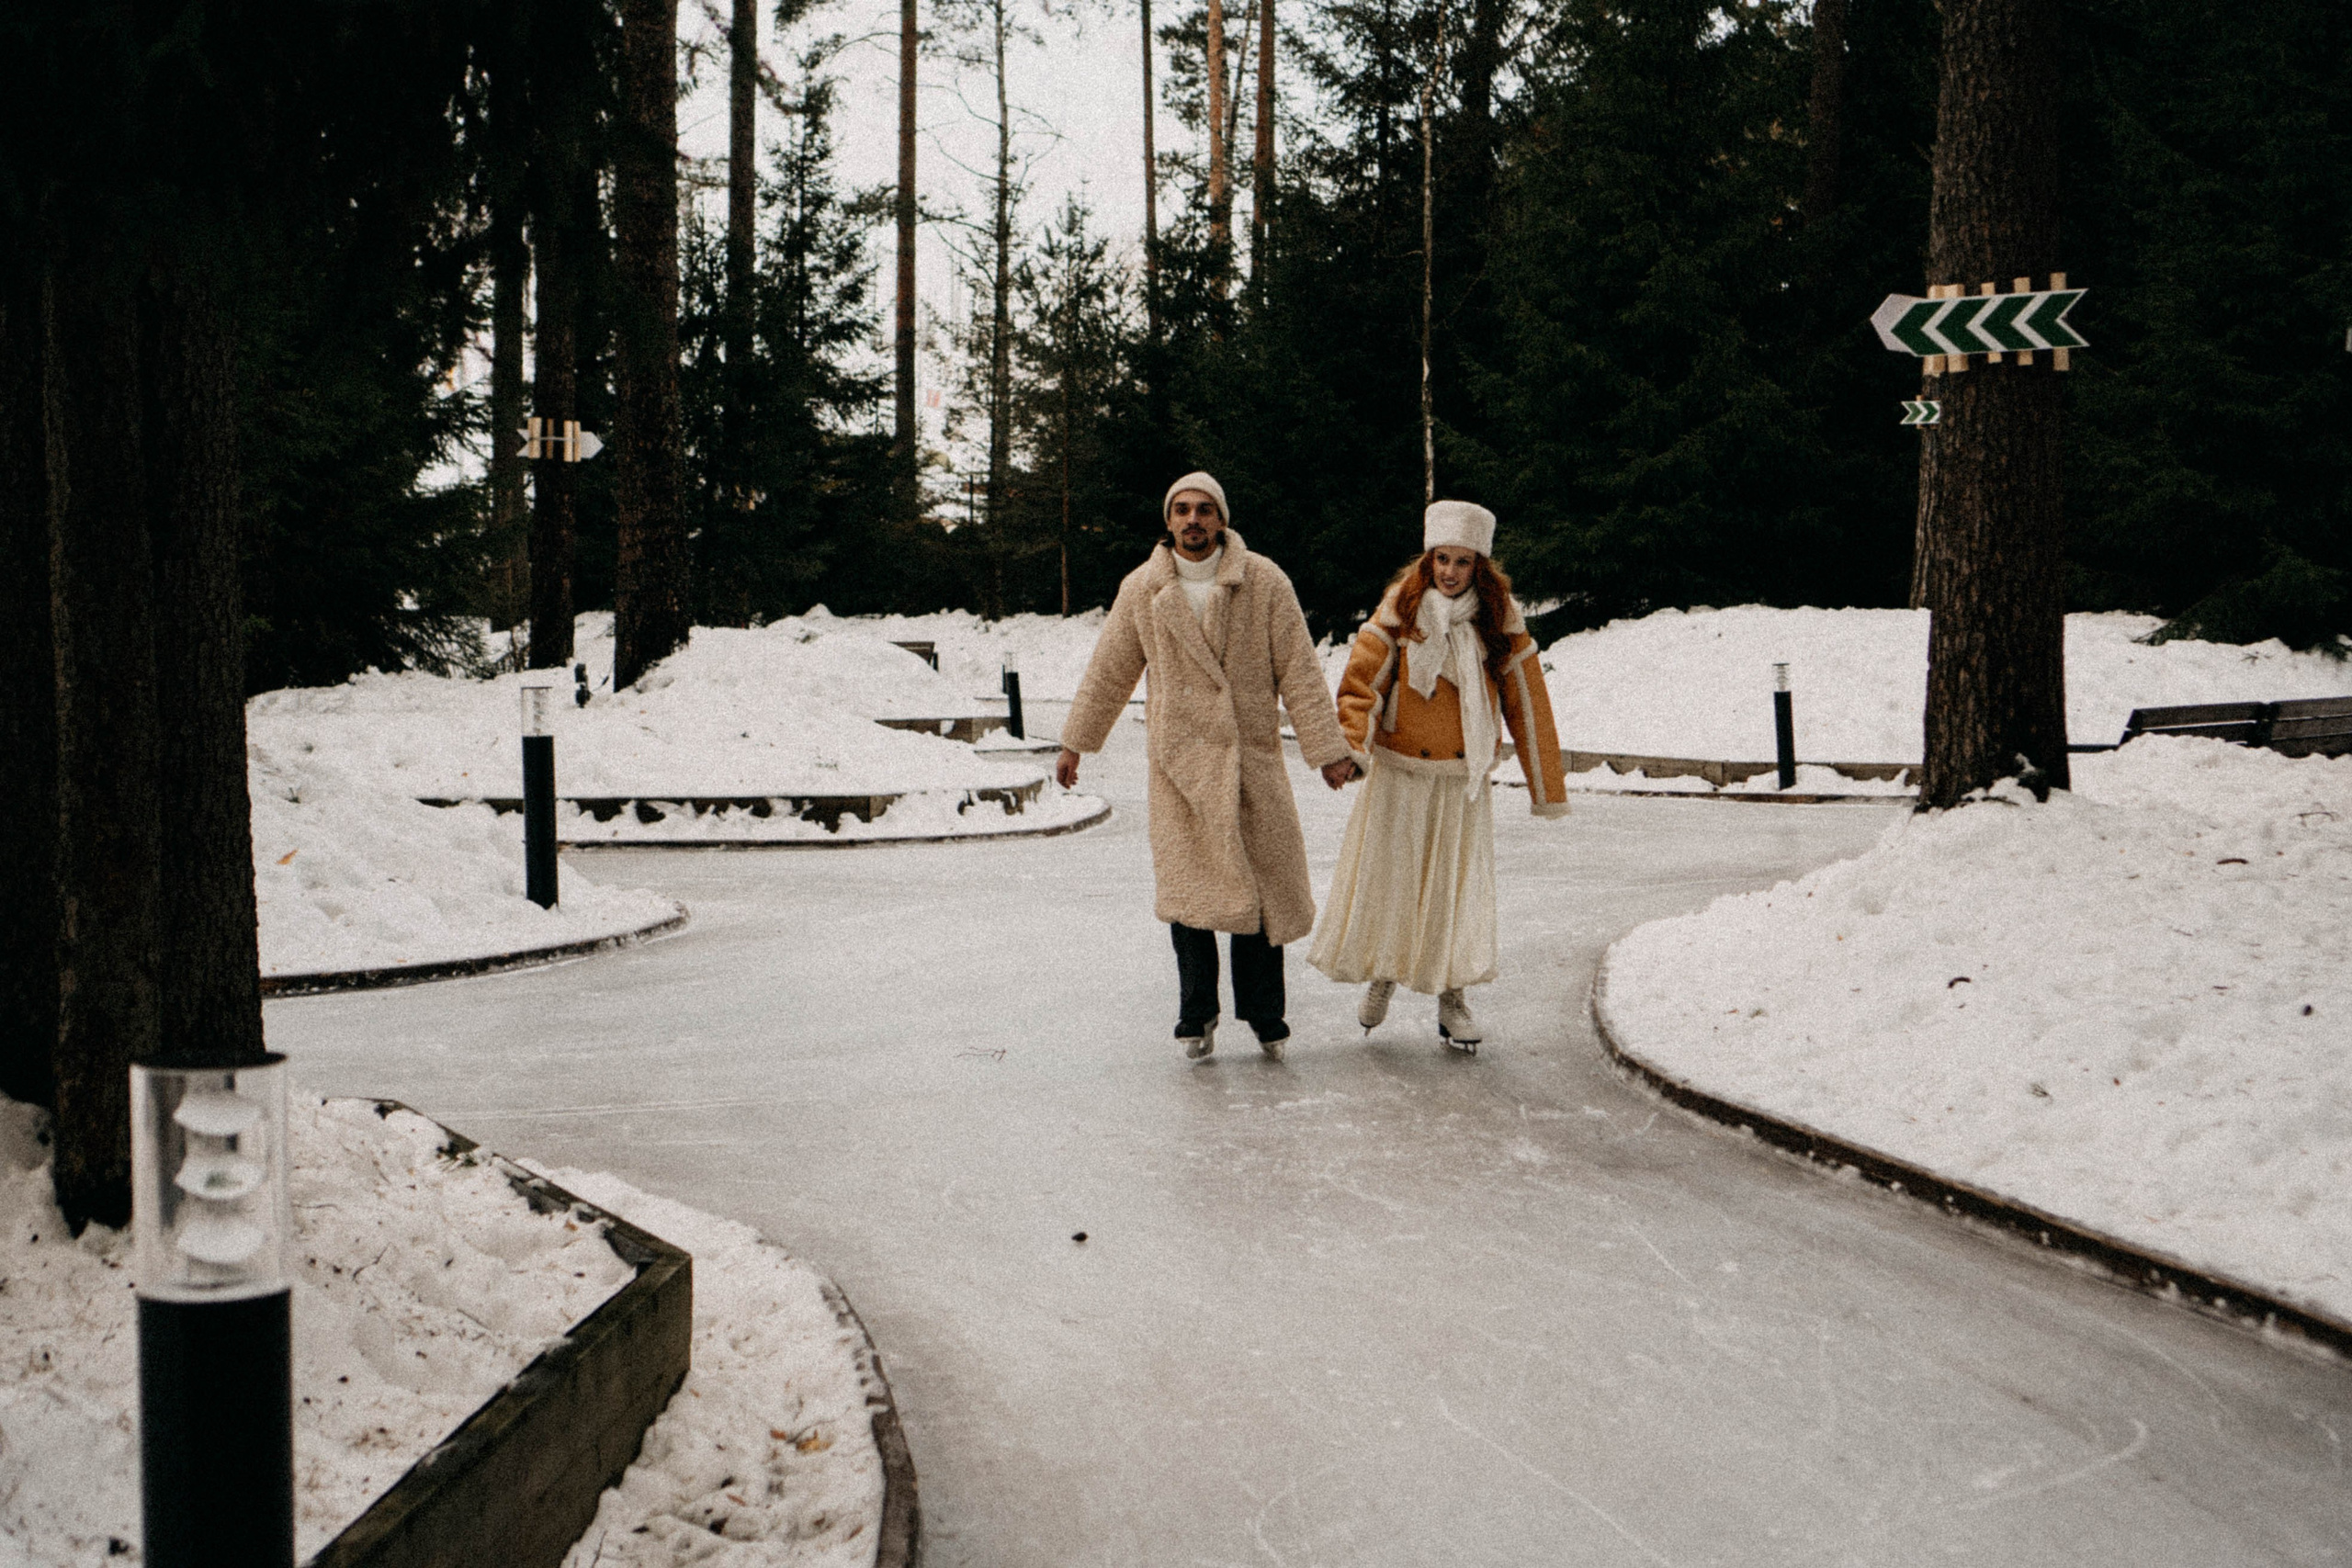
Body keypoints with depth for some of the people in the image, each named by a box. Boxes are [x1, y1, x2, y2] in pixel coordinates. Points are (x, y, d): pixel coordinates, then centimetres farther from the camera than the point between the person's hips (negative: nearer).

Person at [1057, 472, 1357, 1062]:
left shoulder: (1264, 582, -1)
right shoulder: (1141, 590, 4)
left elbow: (1298, 671, -1)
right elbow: (1108, 671, 14)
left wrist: (1327, 748, -3)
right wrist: (1075, 742, 18)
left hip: (1253, 757, -1)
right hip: (1178, 759, 1)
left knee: (1262, 889, 1)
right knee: (1188, 888, -3)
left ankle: (1265, 1016, 14)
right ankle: (1196, 1016, 11)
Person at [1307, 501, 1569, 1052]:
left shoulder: (1500, 620, -1)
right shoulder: (1399, 611, -5)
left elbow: (1527, 706, 3)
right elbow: (1359, 682, -9)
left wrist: (1548, 790, 5)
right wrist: (1355, 742, -29)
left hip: (1462, 780, 0)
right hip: (1398, 775, 0)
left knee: (1459, 885, -1)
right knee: (1385, 879, 6)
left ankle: (1452, 1002, 10)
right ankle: (1381, 978, 29)